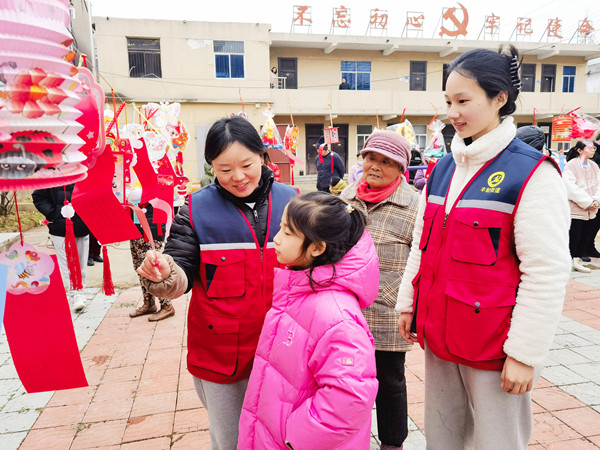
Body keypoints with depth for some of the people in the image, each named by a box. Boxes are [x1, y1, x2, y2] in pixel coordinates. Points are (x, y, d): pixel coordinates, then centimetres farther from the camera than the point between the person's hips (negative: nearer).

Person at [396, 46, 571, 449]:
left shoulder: (533, 174, -12)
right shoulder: (443, 169, 7)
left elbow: (548, 273, -14)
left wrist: (525, 354, -13)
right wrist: (408, 303, 13)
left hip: (495, 346, -5)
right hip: (439, 337, 6)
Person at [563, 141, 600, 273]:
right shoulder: (571, 165, -9)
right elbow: (571, 188, -16)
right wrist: (587, 202, -17)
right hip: (575, 210, -7)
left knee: (586, 236, 12)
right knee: (573, 237, -4)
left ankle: (577, 260, 24)